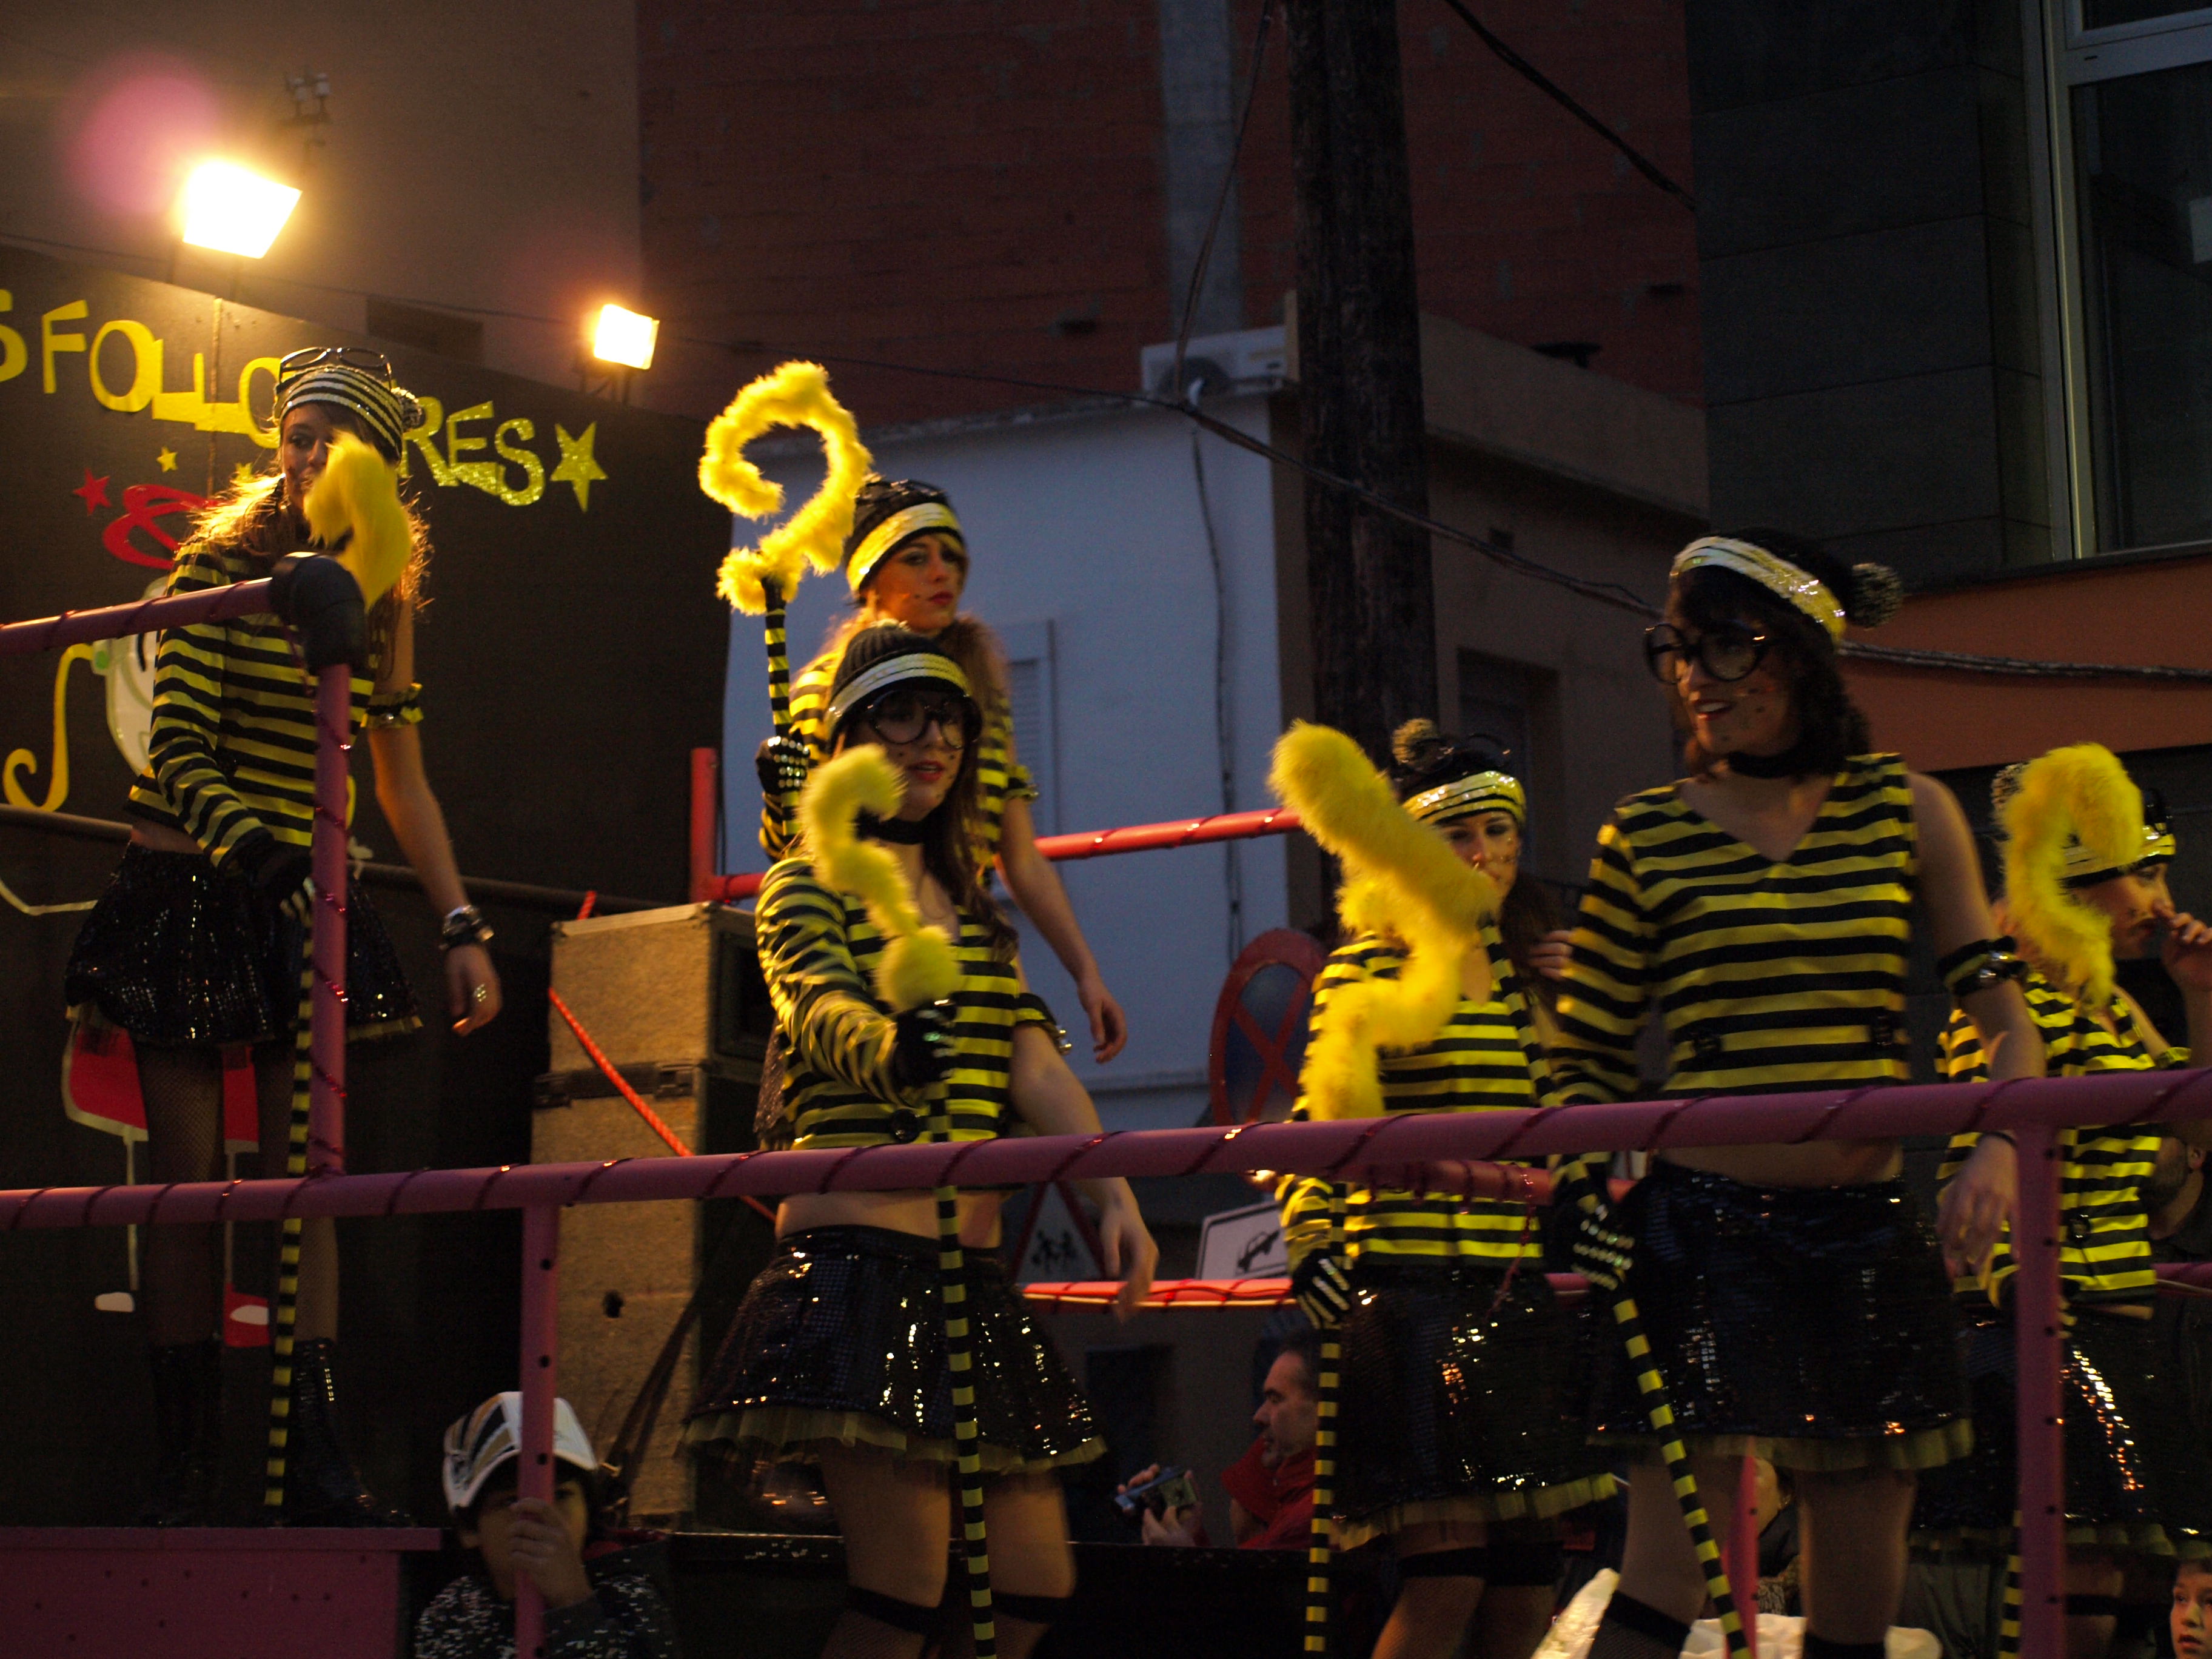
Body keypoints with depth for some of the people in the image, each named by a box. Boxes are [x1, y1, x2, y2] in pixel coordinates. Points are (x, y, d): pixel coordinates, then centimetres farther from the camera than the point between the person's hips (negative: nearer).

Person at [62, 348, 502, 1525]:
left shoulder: (381, 601, 7)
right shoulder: (222, 564, -6)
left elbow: (403, 782, 12)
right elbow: (177, 748, -13)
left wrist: (460, 928, 5)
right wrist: (252, 849, -28)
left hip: (302, 900, 3)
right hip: (186, 889, -3)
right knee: (188, 1182, -1)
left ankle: (315, 1456, -2)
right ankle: (183, 1462, 5)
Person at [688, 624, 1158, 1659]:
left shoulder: (974, 912, 20)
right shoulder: (806, 889, -1)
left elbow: (1034, 1063, 7)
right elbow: (824, 1012, -22)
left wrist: (1112, 1192, -10)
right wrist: (898, 1045, -46)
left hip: (971, 1266, 8)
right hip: (858, 1253, -8)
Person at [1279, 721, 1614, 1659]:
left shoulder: (1525, 975, 17)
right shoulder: (1365, 969, -1)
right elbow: (1318, 1123, -6)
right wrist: (1309, 1249, -18)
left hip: (1521, 1290, 6)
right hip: (1411, 1286, -6)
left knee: (1529, 1578, 5)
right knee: (1446, 1576, -12)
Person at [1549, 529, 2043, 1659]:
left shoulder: (1906, 810, 7)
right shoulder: (1646, 836, 4)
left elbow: (2001, 1014, 6)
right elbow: (1587, 1062, 7)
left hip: (1867, 1229, 2)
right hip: (1702, 1228, -2)